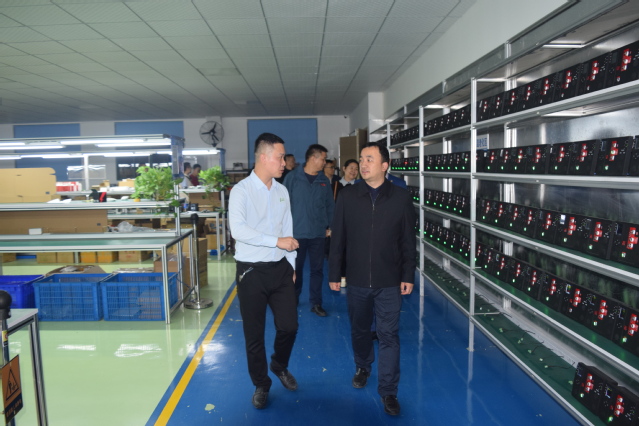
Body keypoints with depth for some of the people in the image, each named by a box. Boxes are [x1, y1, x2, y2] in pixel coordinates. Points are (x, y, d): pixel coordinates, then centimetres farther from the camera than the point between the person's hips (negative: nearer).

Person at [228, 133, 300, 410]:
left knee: (289, 326, 9)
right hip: (252, 271, -4)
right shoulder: (241, 190, -12)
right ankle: (261, 385, 33)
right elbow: (238, 229, -25)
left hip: (280, 269, 4)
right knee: (254, 334, 10)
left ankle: (280, 366, 41)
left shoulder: (282, 191, 5)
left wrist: (292, 266, 10)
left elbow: (288, 231, 10)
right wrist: (276, 241, -27)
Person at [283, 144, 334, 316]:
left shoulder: (324, 180, 5)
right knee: (296, 268, 11)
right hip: (297, 232, -2)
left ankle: (316, 303, 21)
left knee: (317, 269, 8)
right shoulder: (292, 177, -5)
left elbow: (330, 206, 10)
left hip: (318, 233, 3)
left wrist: (330, 226, 3)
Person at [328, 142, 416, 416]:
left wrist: (408, 276, -1)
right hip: (356, 280, 2)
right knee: (359, 330, 19)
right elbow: (338, 239, 0)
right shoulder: (347, 196, -3)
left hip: (389, 281, -1)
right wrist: (334, 274, 1)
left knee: (389, 336, 5)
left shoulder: (401, 198, -4)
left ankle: (388, 392, 20)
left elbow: (408, 241, 0)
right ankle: (362, 367, 46)